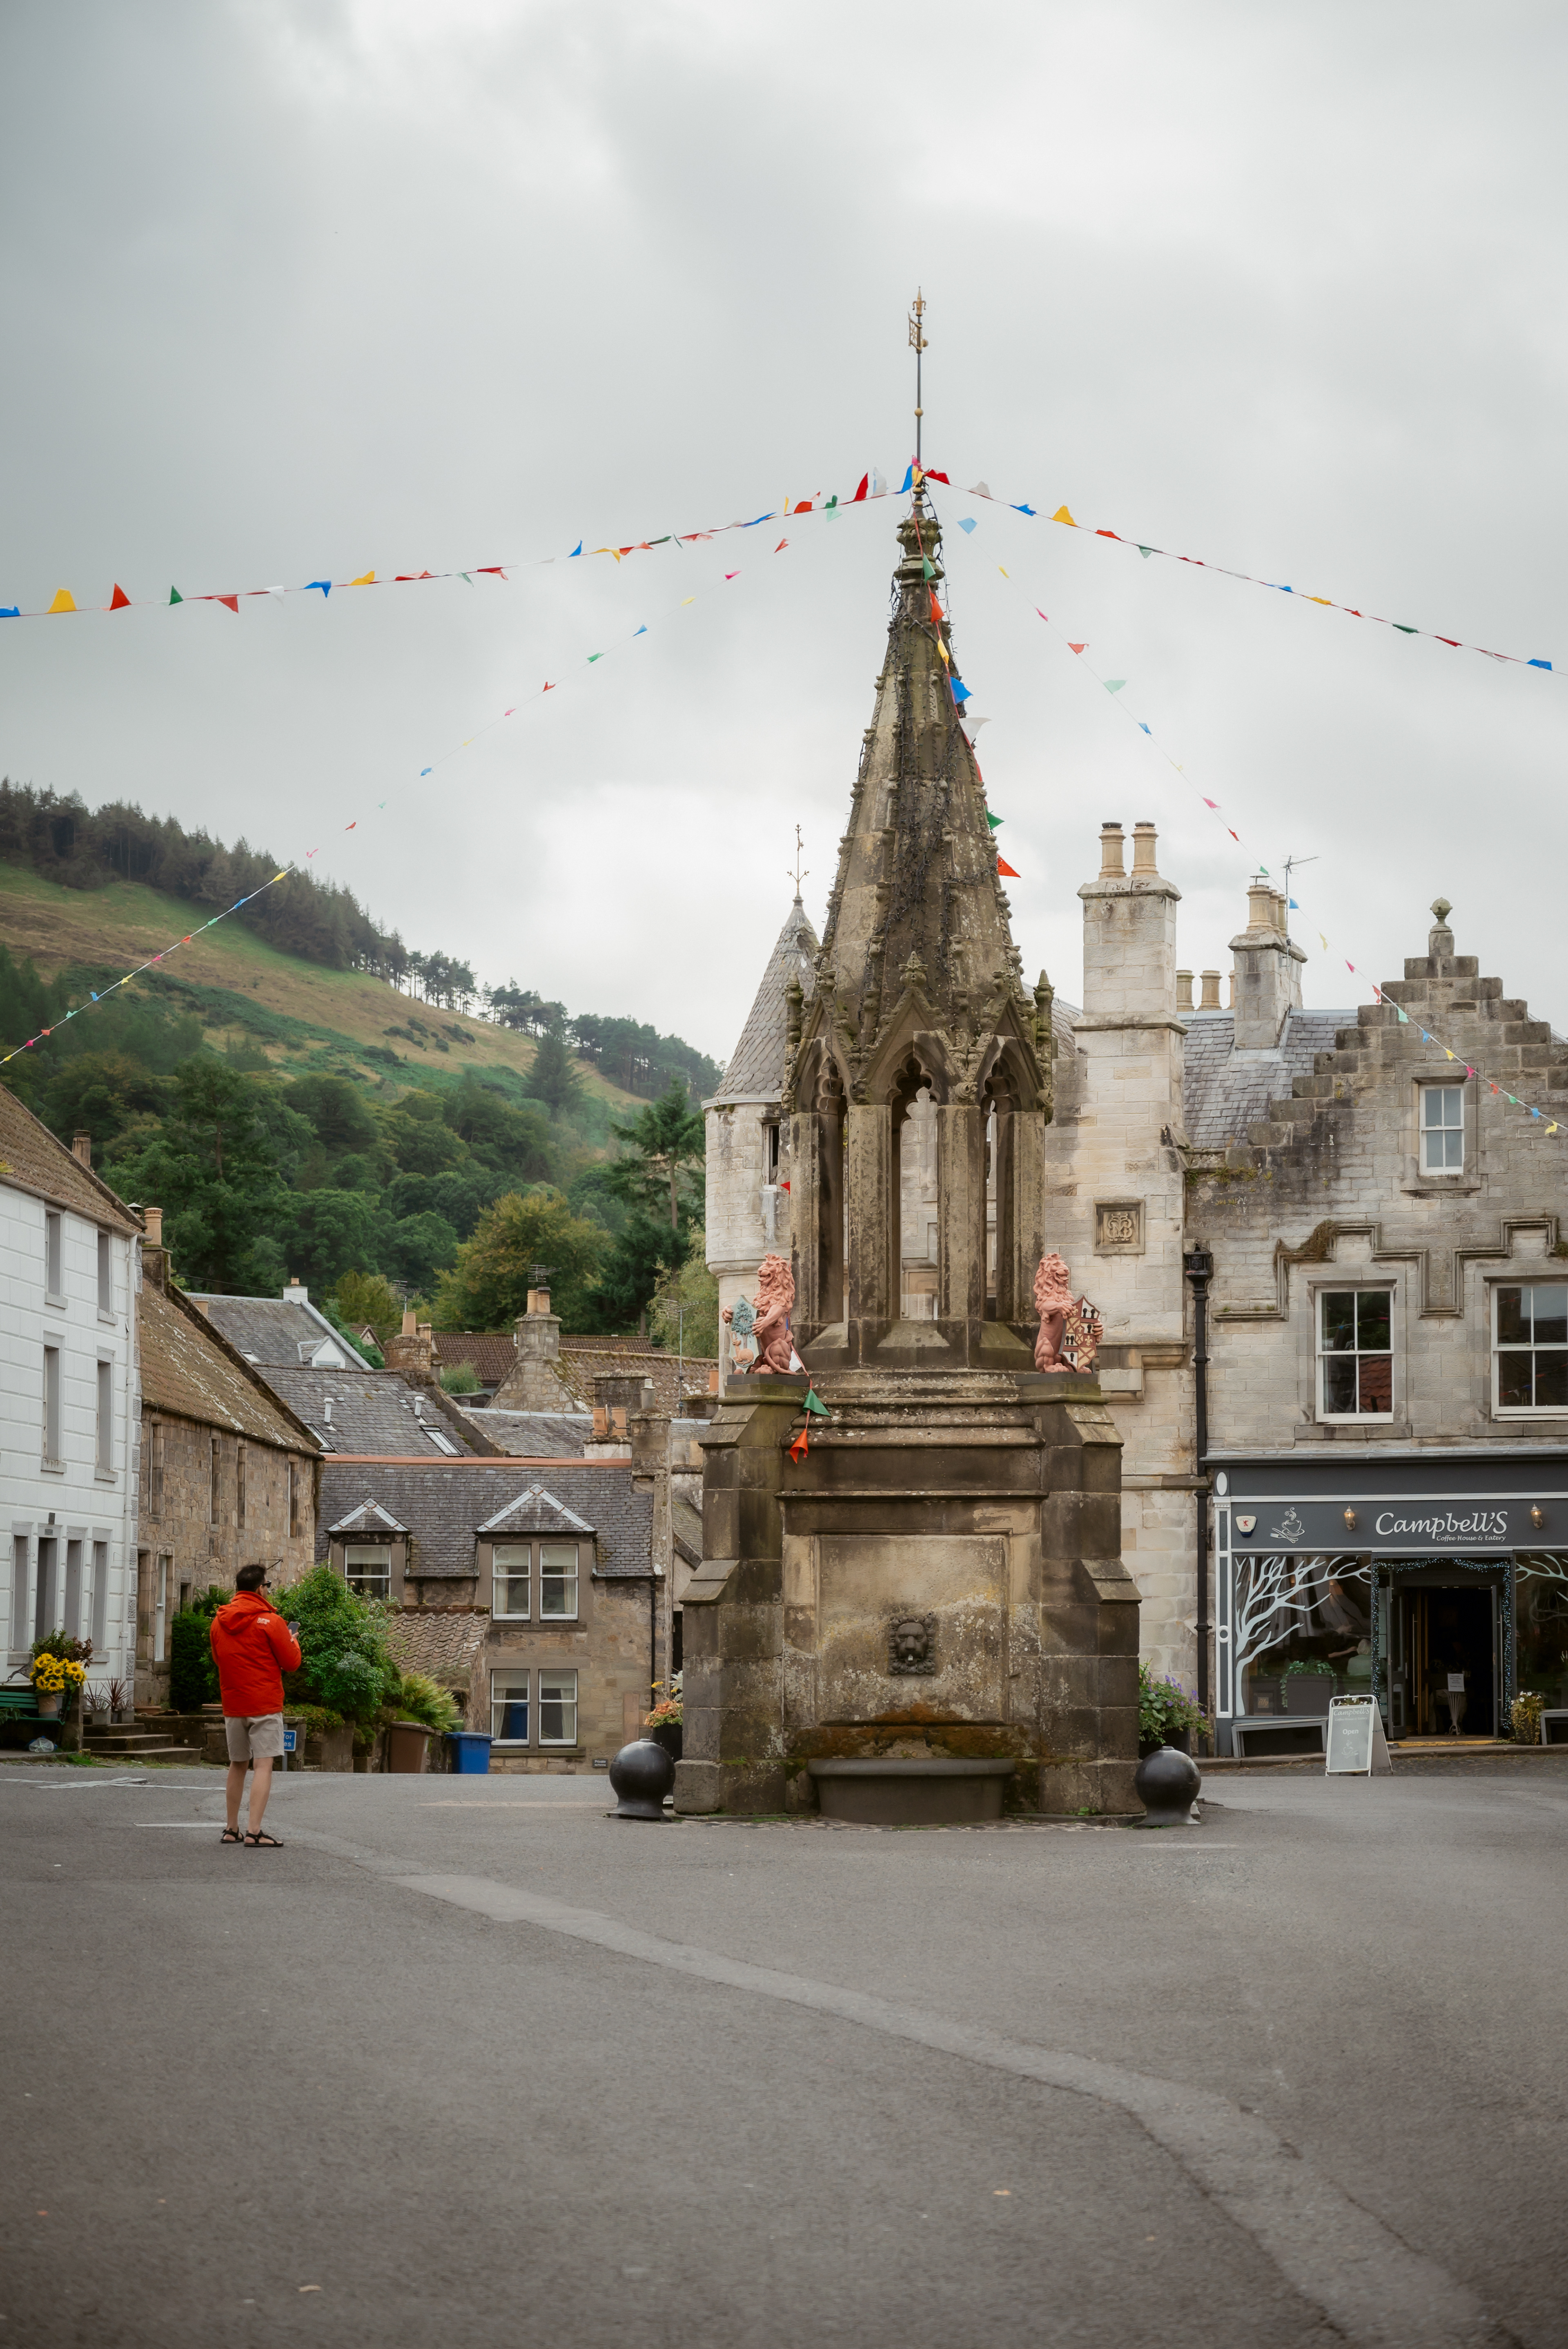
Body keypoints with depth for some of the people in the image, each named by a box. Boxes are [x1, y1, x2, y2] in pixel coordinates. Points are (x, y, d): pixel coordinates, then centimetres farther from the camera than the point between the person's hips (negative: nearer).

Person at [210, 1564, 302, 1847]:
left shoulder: (220, 1622, 7)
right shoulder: (270, 1621, -10)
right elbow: (292, 1663, -4)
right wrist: (292, 1642, 15)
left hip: (233, 1704, 6)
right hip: (265, 1705, -6)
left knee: (237, 1765, 17)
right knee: (263, 1765, -8)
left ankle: (232, 1829, 22)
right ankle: (255, 1832, -17)